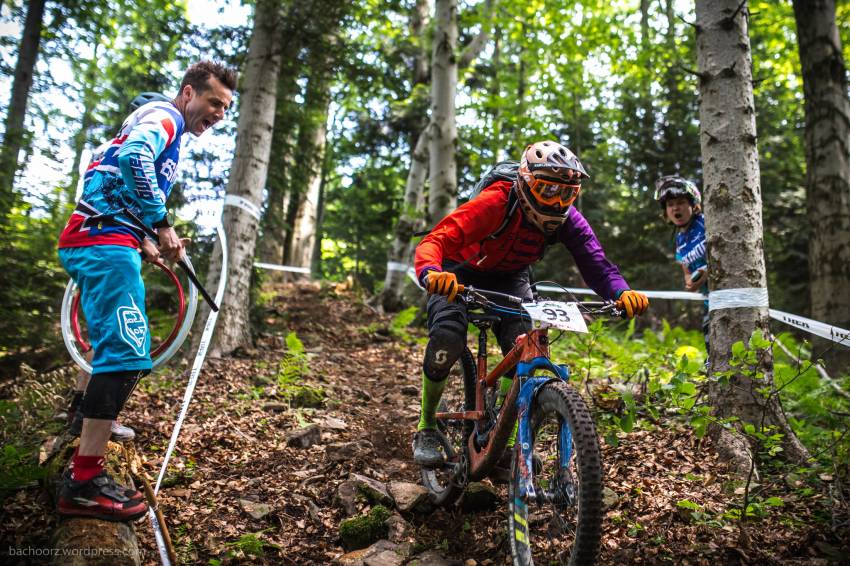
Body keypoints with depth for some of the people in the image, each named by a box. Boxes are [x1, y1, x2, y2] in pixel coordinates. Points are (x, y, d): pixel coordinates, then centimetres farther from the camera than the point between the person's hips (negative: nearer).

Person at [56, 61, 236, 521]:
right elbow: (134, 156, -28)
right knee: (128, 353, -17)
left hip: (93, 242, 11)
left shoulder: (161, 128, 27)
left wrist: (143, 240, 23)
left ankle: (85, 464, 30)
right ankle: (83, 484, -15)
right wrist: (162, 224, -22)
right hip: (105, 242, -11)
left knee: (116, 353, 17)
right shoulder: (163, 116, -4)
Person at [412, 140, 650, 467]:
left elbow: (596, 264, -24)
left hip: (510, 280, 4)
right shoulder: (496, 204, -35)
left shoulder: (569, 221, -19)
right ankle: (426, 427, -3)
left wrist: (623, 293, -45)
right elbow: (434, 241, -42)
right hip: (462, 273, -4)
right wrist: (431, 273, -64)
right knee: (447, 341, -27)